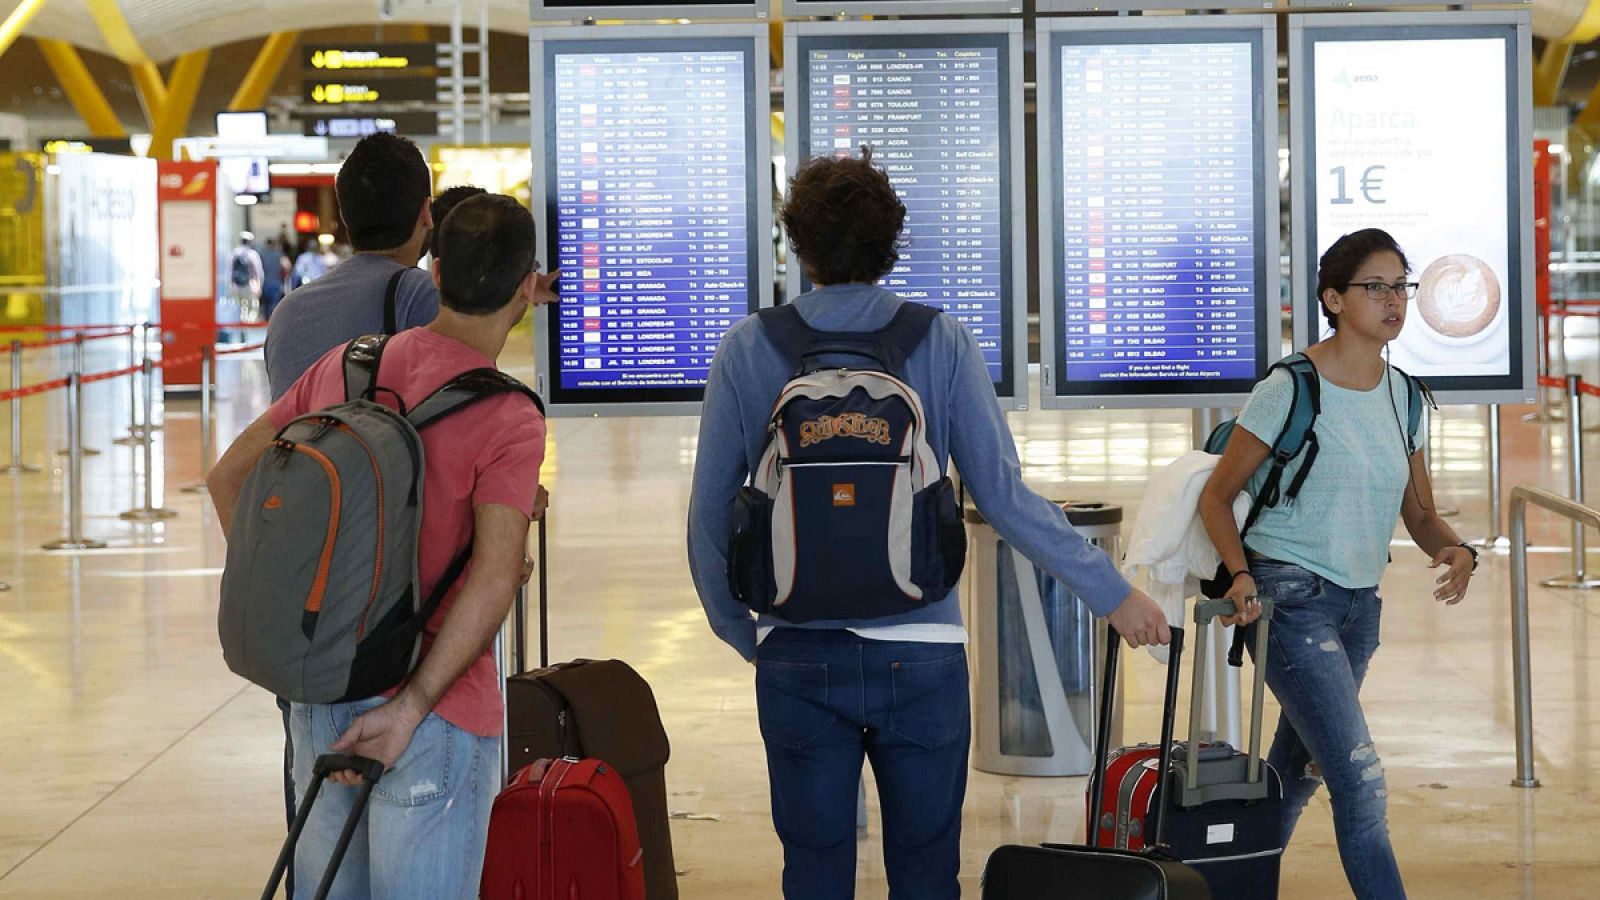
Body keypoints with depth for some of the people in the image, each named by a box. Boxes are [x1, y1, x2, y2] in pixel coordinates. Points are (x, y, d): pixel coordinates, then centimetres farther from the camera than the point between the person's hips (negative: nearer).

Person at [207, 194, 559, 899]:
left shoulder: (344, 366, 5)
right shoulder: (507, 419, -13)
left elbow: (229, 476, 13)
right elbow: (494, 578, -24)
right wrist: (410, 706, -21)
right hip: (435, 710, -6)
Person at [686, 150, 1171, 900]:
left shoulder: (747, 350, 0)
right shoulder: (941, 344, -2)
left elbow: (709, 513, 2)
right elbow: (1003, 496, -6)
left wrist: (740, 633, 16)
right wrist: (1110, 592, 3)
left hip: (797, 660, 1)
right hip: (918, 652, 0)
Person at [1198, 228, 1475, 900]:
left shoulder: (1403, 396, 6)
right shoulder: (1291, 390, -13)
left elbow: (1419, 514, 11)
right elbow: (1216, 497, -7)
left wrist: (1455, 550, -11)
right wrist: (1241, 575, -22)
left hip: (1360, 602, 7)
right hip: (1293, 598, -7)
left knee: (1297, 770, 18)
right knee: (1359, 776, -15)